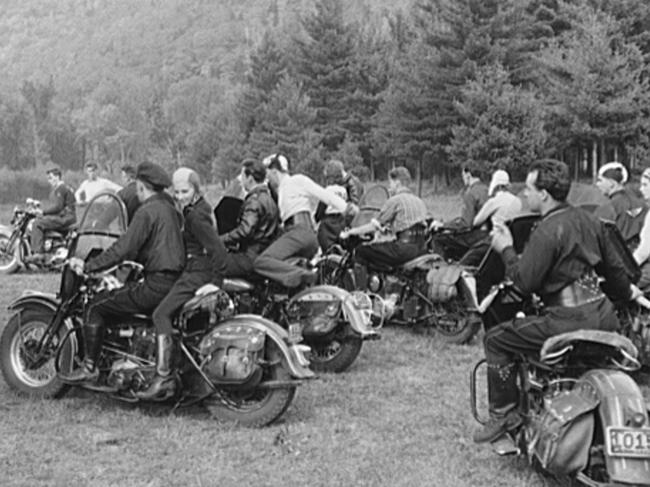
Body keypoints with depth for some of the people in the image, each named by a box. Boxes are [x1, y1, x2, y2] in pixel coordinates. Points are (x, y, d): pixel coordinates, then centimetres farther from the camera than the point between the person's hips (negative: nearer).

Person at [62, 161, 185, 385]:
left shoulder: (147, 211, -12)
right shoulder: (170, 208, 15)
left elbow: (124, 249, -17)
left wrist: (87, 266, -10)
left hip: (156, 284, -9)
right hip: (174, 280, 9)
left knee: (96, 307, -1)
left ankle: (89, 368, 0)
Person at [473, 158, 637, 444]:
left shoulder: (546, 232, -13)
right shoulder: (588, 220, 12)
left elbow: (525, 283, -15)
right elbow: (613, 266, 22)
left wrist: (506, 250, 0)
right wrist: (626, 292, 41)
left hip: (569, 321, -8)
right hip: (604, 317, 8)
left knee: (496, 340, 3)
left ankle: (503, 413, 4)